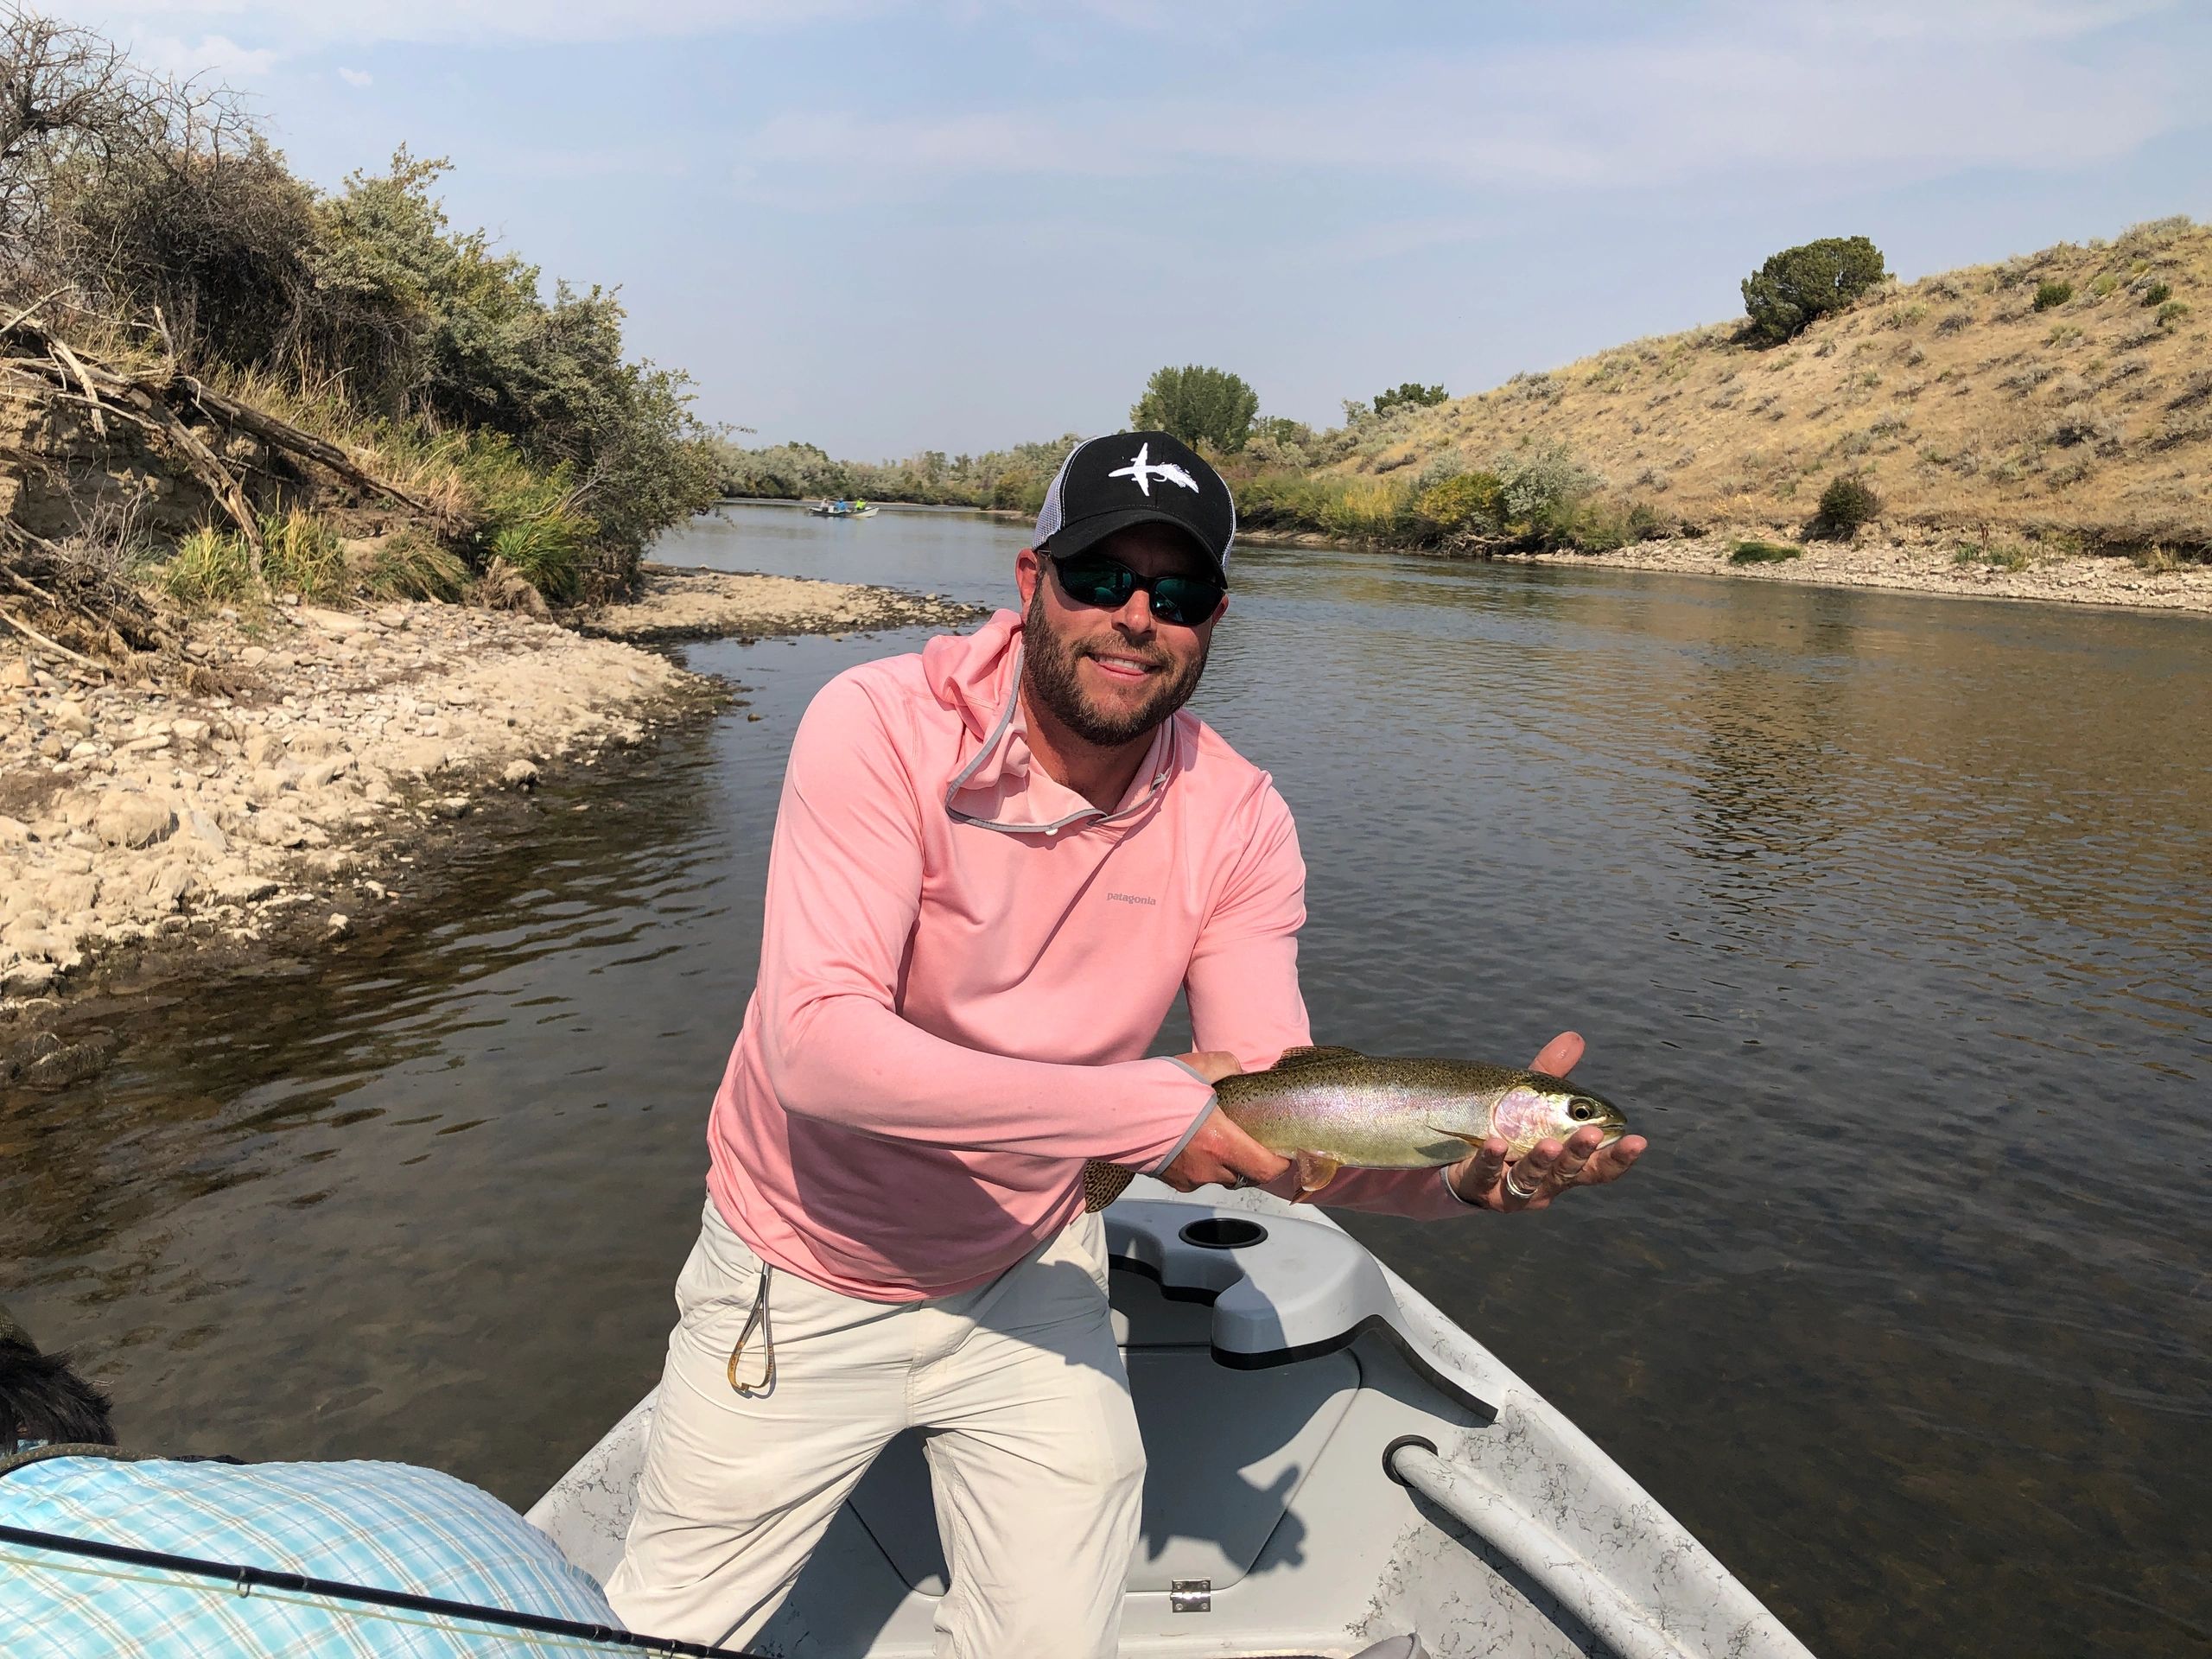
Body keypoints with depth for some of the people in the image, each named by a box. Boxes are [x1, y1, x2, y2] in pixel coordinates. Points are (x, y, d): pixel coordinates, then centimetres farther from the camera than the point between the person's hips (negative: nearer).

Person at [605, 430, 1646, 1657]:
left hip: (1027, 1276, 2)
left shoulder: (1236, 821, -13)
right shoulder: (885, 725, -24)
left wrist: (1464, 1173, -36)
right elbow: (814, 1042, -35)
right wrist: (1151, 1107, -37)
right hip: (802, 1278, -2)